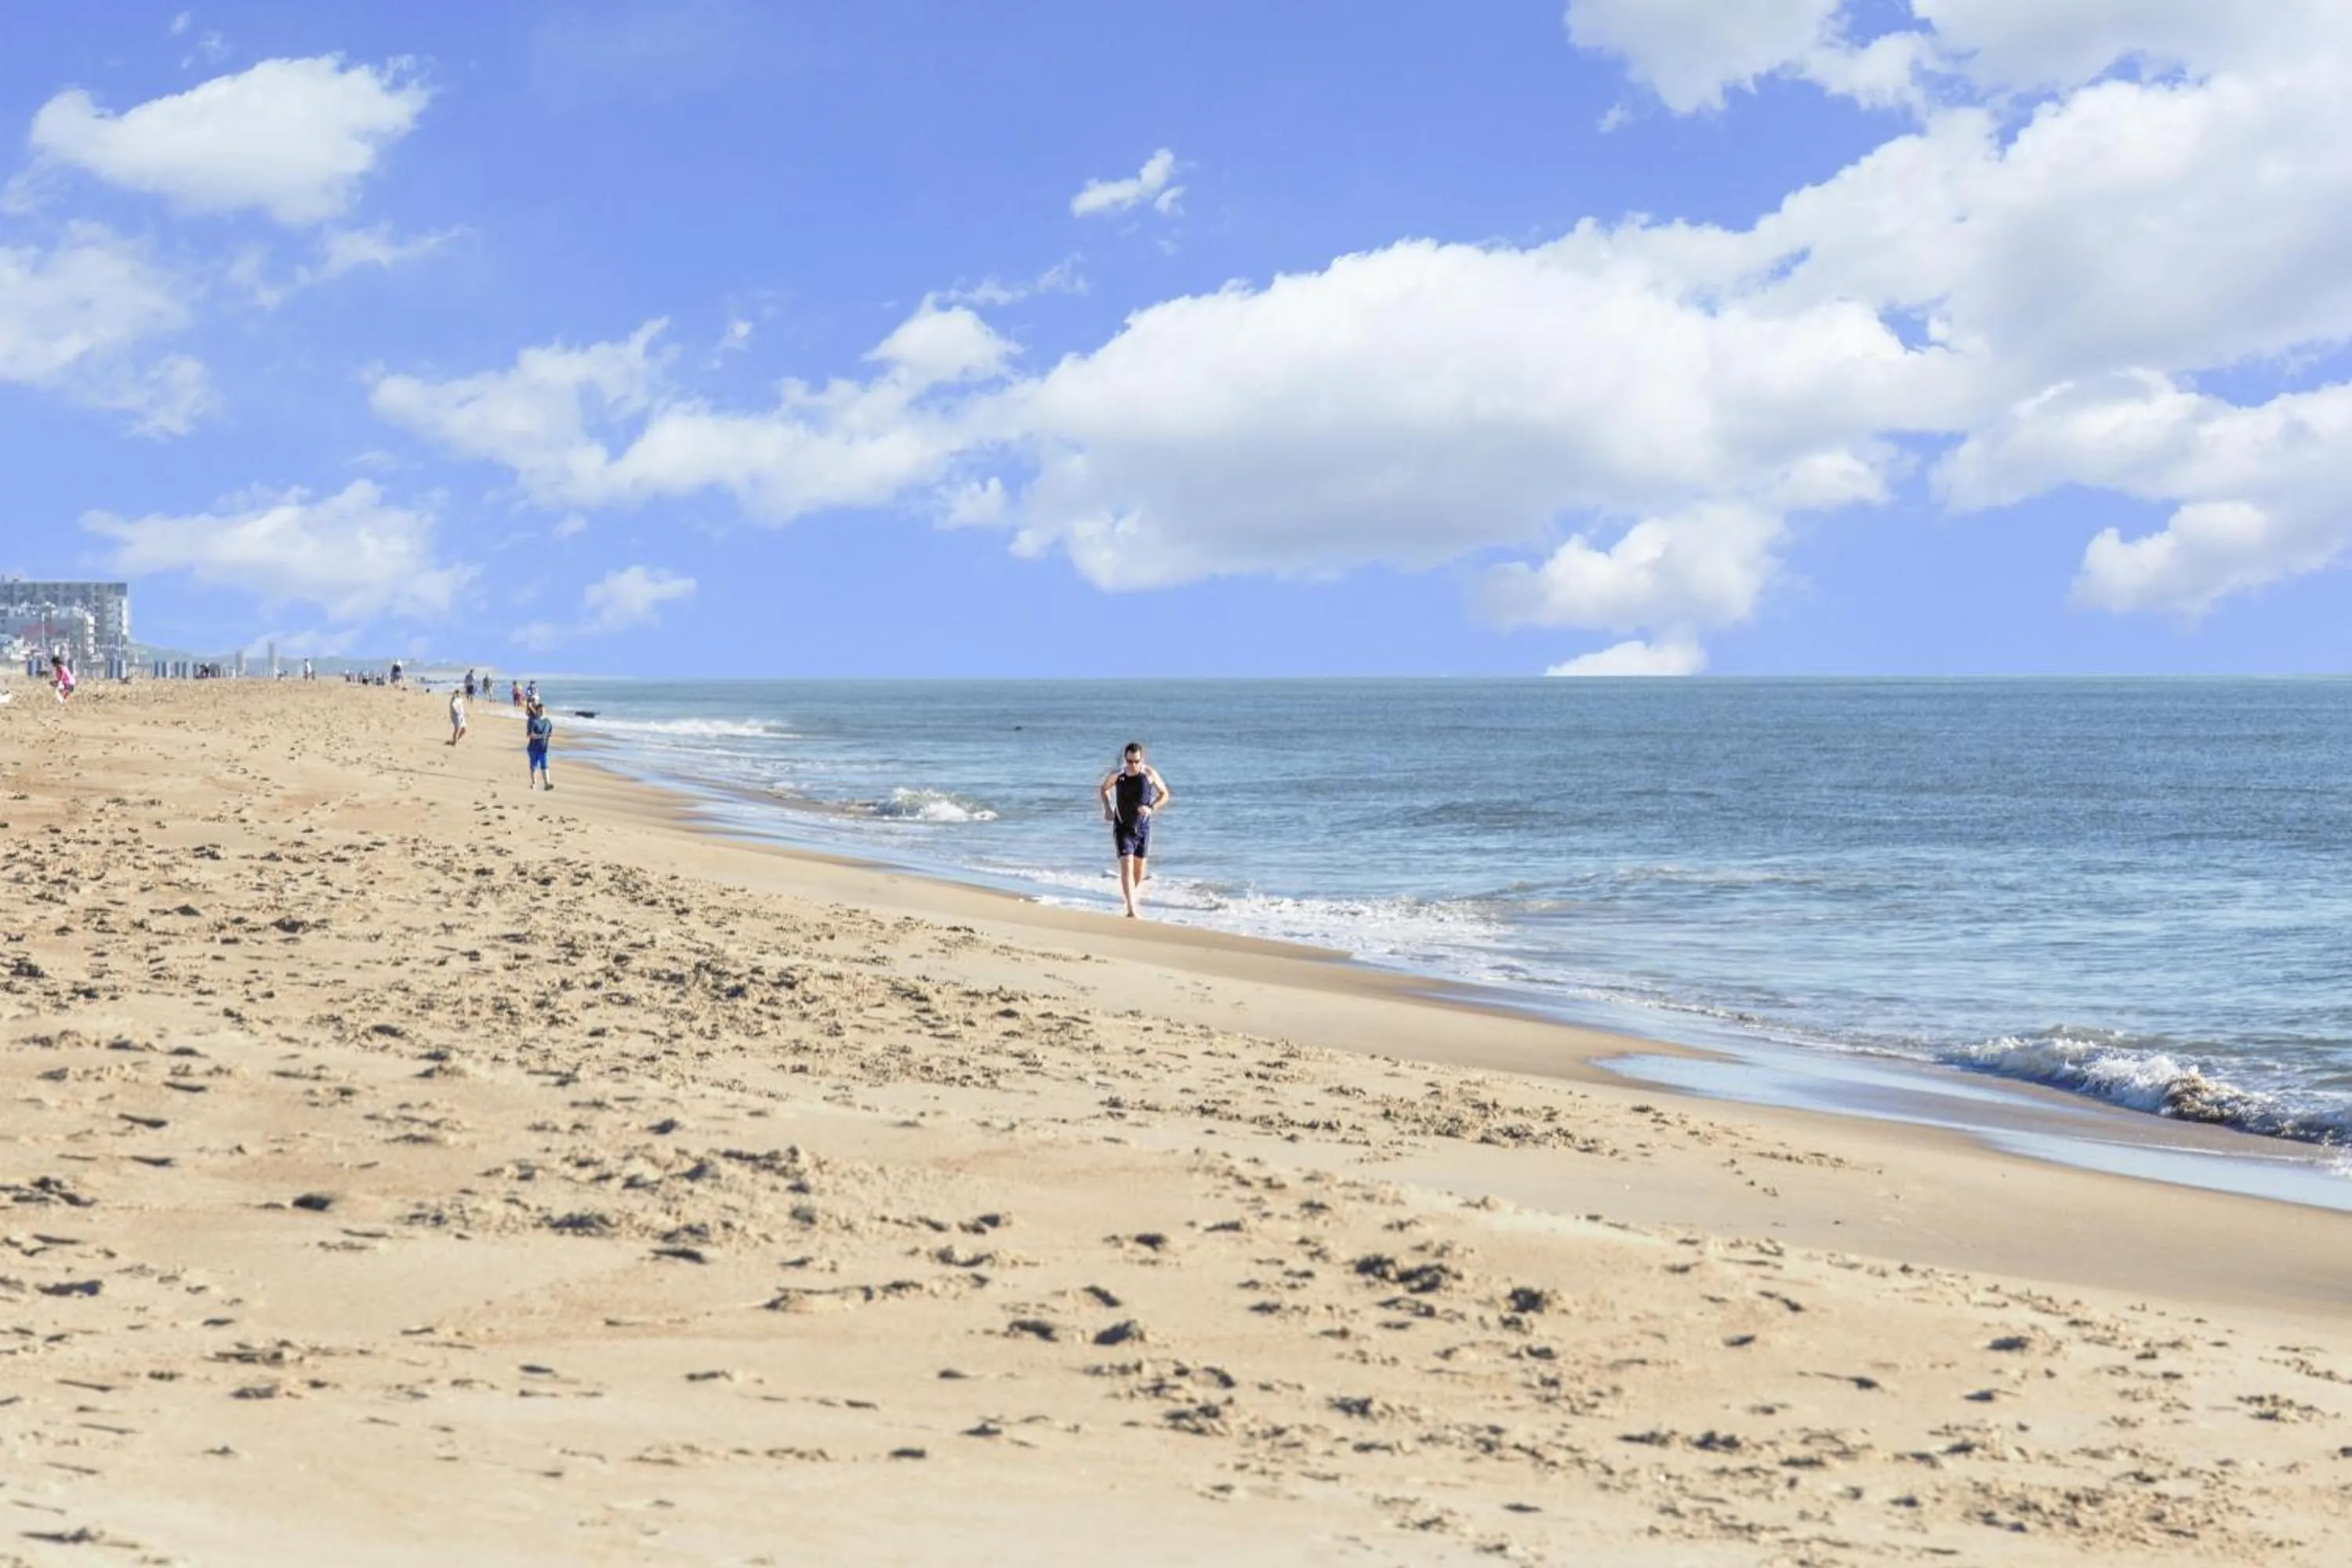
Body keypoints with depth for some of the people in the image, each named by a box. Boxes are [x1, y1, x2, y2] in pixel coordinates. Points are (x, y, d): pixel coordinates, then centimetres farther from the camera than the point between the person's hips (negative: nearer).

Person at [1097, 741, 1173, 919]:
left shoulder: (1150, 774, -10)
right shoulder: (1116, 774, -9)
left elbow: (1165, 794, 1)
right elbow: (1104, 789, 11)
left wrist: (1152, 808, -17)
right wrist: (1107, 809, -3)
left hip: (1142, 827, 2)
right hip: (1122, 827, -2)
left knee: (1140, 866, 11)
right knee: (1126, 865, -15)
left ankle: (1132, 896, 38)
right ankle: (1131, 910, -22)